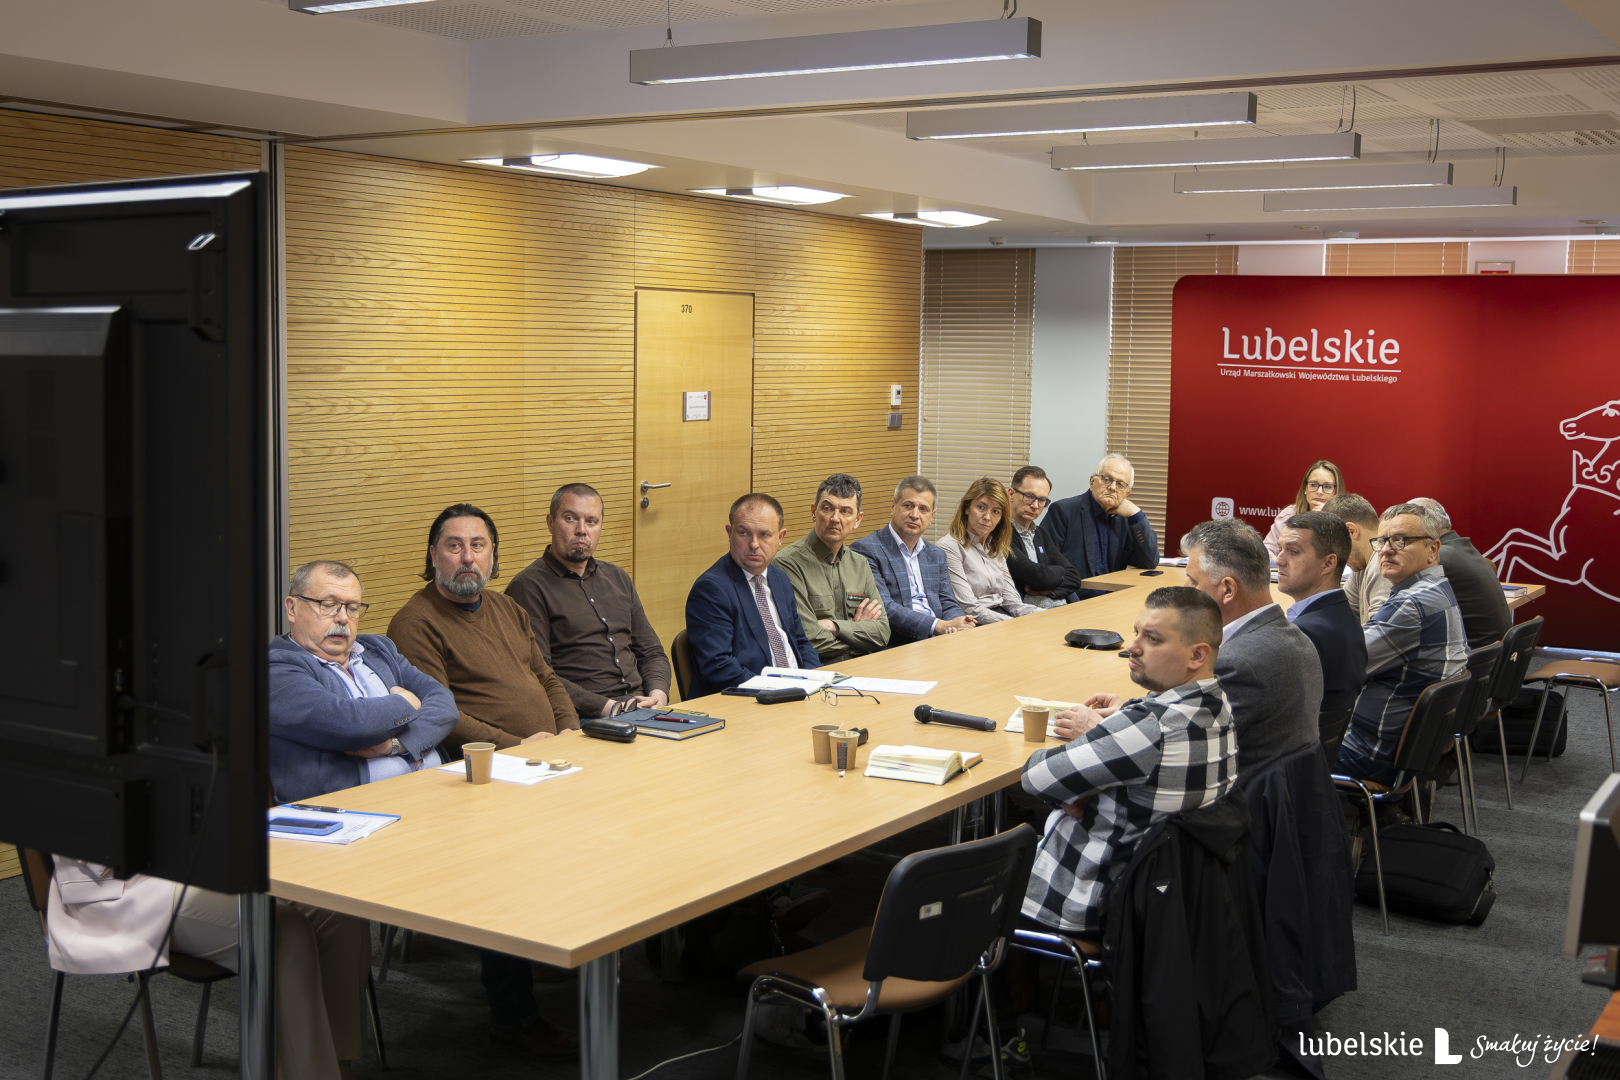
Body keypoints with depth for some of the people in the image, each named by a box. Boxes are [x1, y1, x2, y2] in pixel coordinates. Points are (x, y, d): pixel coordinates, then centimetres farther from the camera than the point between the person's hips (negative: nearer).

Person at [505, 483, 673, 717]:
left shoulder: (617, 578, 22)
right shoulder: (528, 586, -2)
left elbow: (651, 653, 23)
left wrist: (658, 694, 1)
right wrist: (607, 707, -18)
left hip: (640, 710, 7)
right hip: (584, 720, -6)